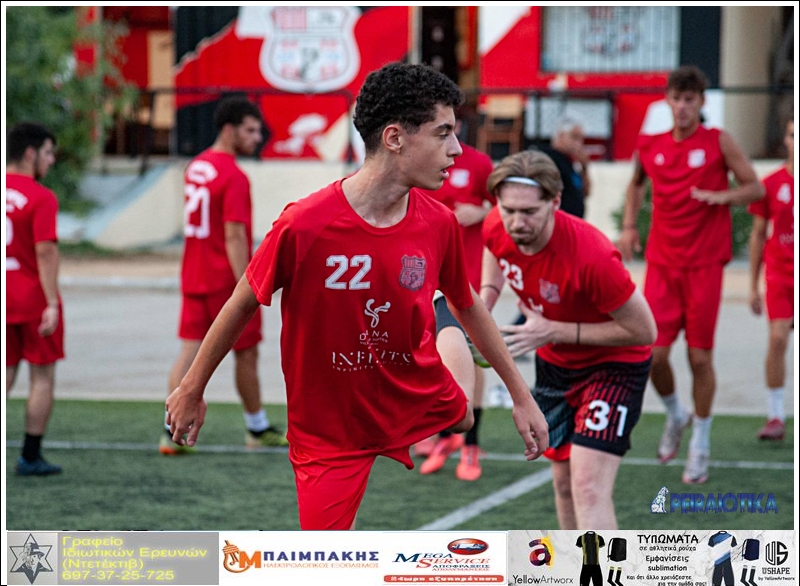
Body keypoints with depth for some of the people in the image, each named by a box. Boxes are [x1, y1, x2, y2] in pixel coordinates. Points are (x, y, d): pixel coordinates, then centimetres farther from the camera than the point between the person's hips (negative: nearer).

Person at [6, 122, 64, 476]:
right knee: (42, 376, 6)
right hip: (34, 299, -6)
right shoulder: (41, 198, -13)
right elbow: (45, 251, -19)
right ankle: (31, 456, 6)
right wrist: (51, 303, -19)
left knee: (5, 374, 11)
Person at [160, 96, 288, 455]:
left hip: (194, 276, 7)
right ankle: (258, 429, 21)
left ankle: (173, 432, -3)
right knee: (247, 353, 8)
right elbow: (234, 237, -22)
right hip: (226, 280, -7)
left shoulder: (196, 167, 10)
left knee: (190, 351, 4)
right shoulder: (234, 178, -17)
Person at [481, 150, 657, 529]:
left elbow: (644, 331, -26)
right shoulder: (497, 228, -16)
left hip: (613, 365, -7)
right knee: (564, 482, 15)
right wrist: (485, 297, -6)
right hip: (554, 365, 7)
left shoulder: (592, 255, -36)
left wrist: (556, 332, -28)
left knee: (589, 489, -19)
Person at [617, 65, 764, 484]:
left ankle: (700, 446, 13)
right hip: (661, 264, 3)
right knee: (653, 353, -5)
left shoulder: (718, 142, -3)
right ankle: (675, 416, 26)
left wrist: (721, 196, -18)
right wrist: (629, 225, 13)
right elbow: (636, 183, 26)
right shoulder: (650, 146, 6)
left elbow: (755, 187, 1)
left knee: (700, 357, -2)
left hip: (704, 265, -3)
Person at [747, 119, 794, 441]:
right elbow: (758, 235, 8)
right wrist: (753, 285, 7)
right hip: (780, 272, 0)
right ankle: (775, 417, -5)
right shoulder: (771, 184, 2)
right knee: (777, 339, -12)